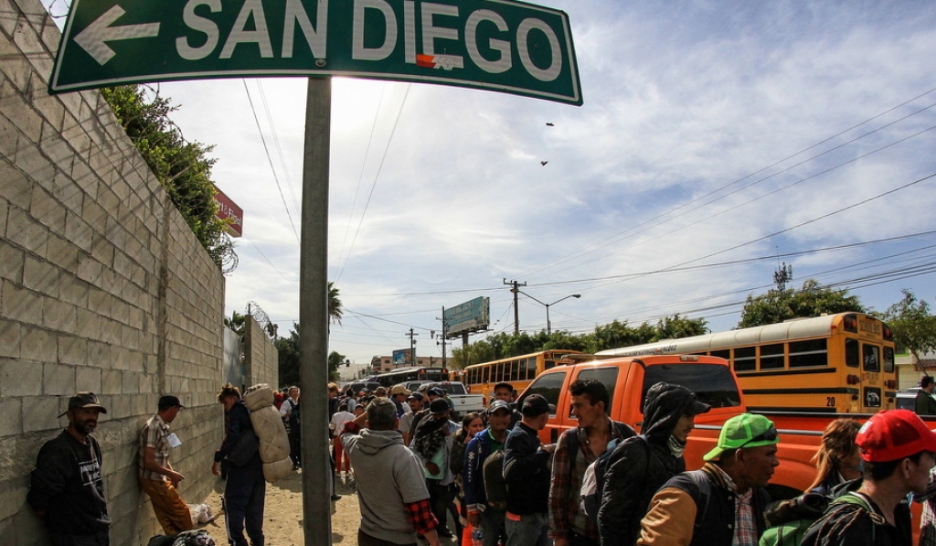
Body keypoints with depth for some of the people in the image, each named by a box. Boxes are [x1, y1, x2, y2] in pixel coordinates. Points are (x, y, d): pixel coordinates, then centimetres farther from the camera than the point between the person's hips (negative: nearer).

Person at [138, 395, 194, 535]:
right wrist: (171, 474, -16)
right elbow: (149, 462, -25)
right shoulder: (153, 427, -22)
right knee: (181, 512, 2)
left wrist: (171, 473, 6)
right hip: (154, 481, -8)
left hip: (160, 480, 8)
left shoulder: (162, 426, 7)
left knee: (168, 520, 13)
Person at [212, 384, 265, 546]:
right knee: (255, 505, 14)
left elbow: (232, 437, -19)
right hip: (258, 464, 8)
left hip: (241, 465, -8)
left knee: (234, 504, -2)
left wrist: (218, 459, -17)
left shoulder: (235, 412, -6)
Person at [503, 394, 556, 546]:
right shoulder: (518, 436, -17)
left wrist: (547, 453, 7)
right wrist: (543, 453, -27)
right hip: (523, 516, -9)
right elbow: (511, 471, -34)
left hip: (539, 513, 9)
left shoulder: (531, 436, 12)